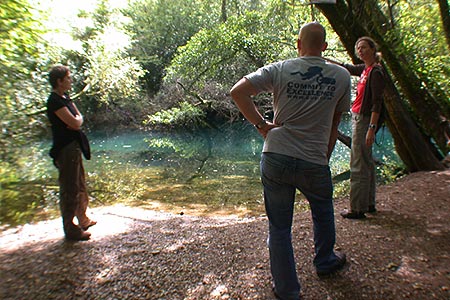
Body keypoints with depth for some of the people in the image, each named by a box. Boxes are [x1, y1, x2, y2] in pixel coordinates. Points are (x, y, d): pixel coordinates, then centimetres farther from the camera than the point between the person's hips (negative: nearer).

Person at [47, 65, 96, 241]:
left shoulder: (65, 98, 14)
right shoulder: (55, 101, -17)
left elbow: (78, 119, 12)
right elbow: (75, 123, -23)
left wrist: (75, 121, -10)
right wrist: (77, 119, -1)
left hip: (74, 147, 10)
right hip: (65, 149, -10)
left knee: (80, 186, 20)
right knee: (69, 190, -2)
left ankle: (83, 221, 36)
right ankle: (71, 230, 10)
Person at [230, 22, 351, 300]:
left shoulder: (280, 69, -1)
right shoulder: (342, 76, 4)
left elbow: (238, 92, -9)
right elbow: (335, 123, 10)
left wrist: (261, 124, -2)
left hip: (275, 159, 0)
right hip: (315, 163, 1)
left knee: (279, 227, 13)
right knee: (323, 213, 29)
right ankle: (325, 262, 52)